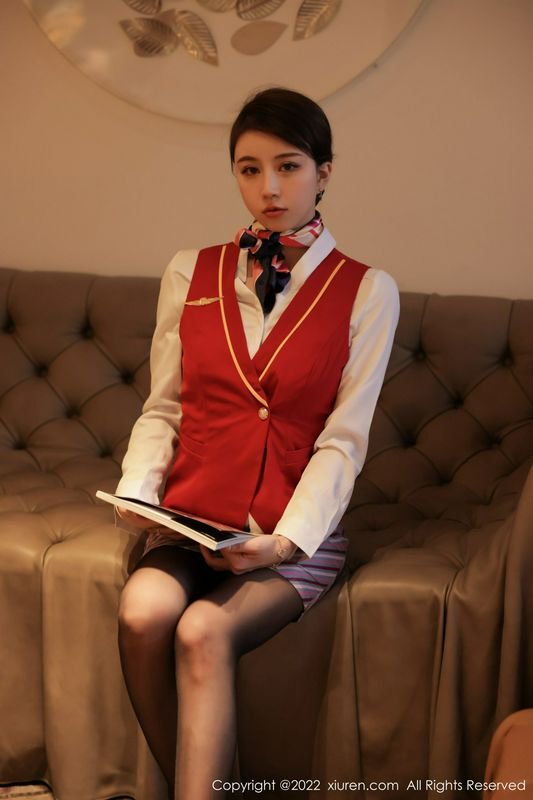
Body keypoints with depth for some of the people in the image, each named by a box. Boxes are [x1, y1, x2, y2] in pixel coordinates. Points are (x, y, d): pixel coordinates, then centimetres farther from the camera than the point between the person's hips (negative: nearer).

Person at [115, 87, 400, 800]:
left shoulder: (366, 292, 1)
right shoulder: (191, 274, 10)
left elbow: (343, 441, -4)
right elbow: (163, 408, 9)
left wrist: (285, 538, -17)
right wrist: (137, 490, -10)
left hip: (294, 533, -2)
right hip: (190, 519, 3)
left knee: (203, 631, -30)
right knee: (144, 610, -28)